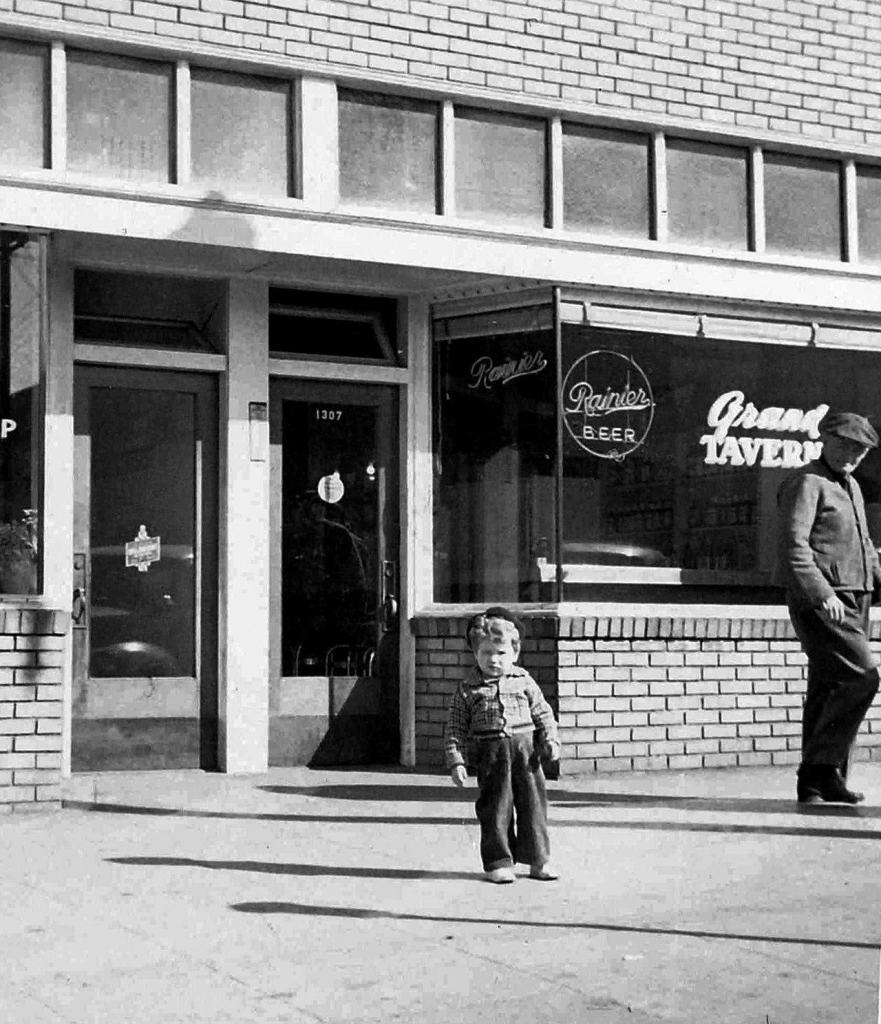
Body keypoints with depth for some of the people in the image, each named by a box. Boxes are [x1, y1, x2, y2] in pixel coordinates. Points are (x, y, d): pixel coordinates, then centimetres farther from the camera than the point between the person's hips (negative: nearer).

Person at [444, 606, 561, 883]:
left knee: (533, 803, 4)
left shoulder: (523, 681, 7)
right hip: (491, 753, -2)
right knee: (495, 808, 0)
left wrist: (551, 741, 0)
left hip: (525, 748, 2)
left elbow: (542, 713, 12)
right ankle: (498, 862, 9)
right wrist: (456, 760, -5)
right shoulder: (468, 689, 1)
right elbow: (455, 727, 2)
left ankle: (538, 860, 14)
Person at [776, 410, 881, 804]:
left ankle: (812, 784, 11)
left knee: (828, 690, 8)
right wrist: (822, 594, -27)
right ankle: (824, 767, -12)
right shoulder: (806, 483, -7)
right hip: (820, 603, -9)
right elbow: (794, 546, -18)